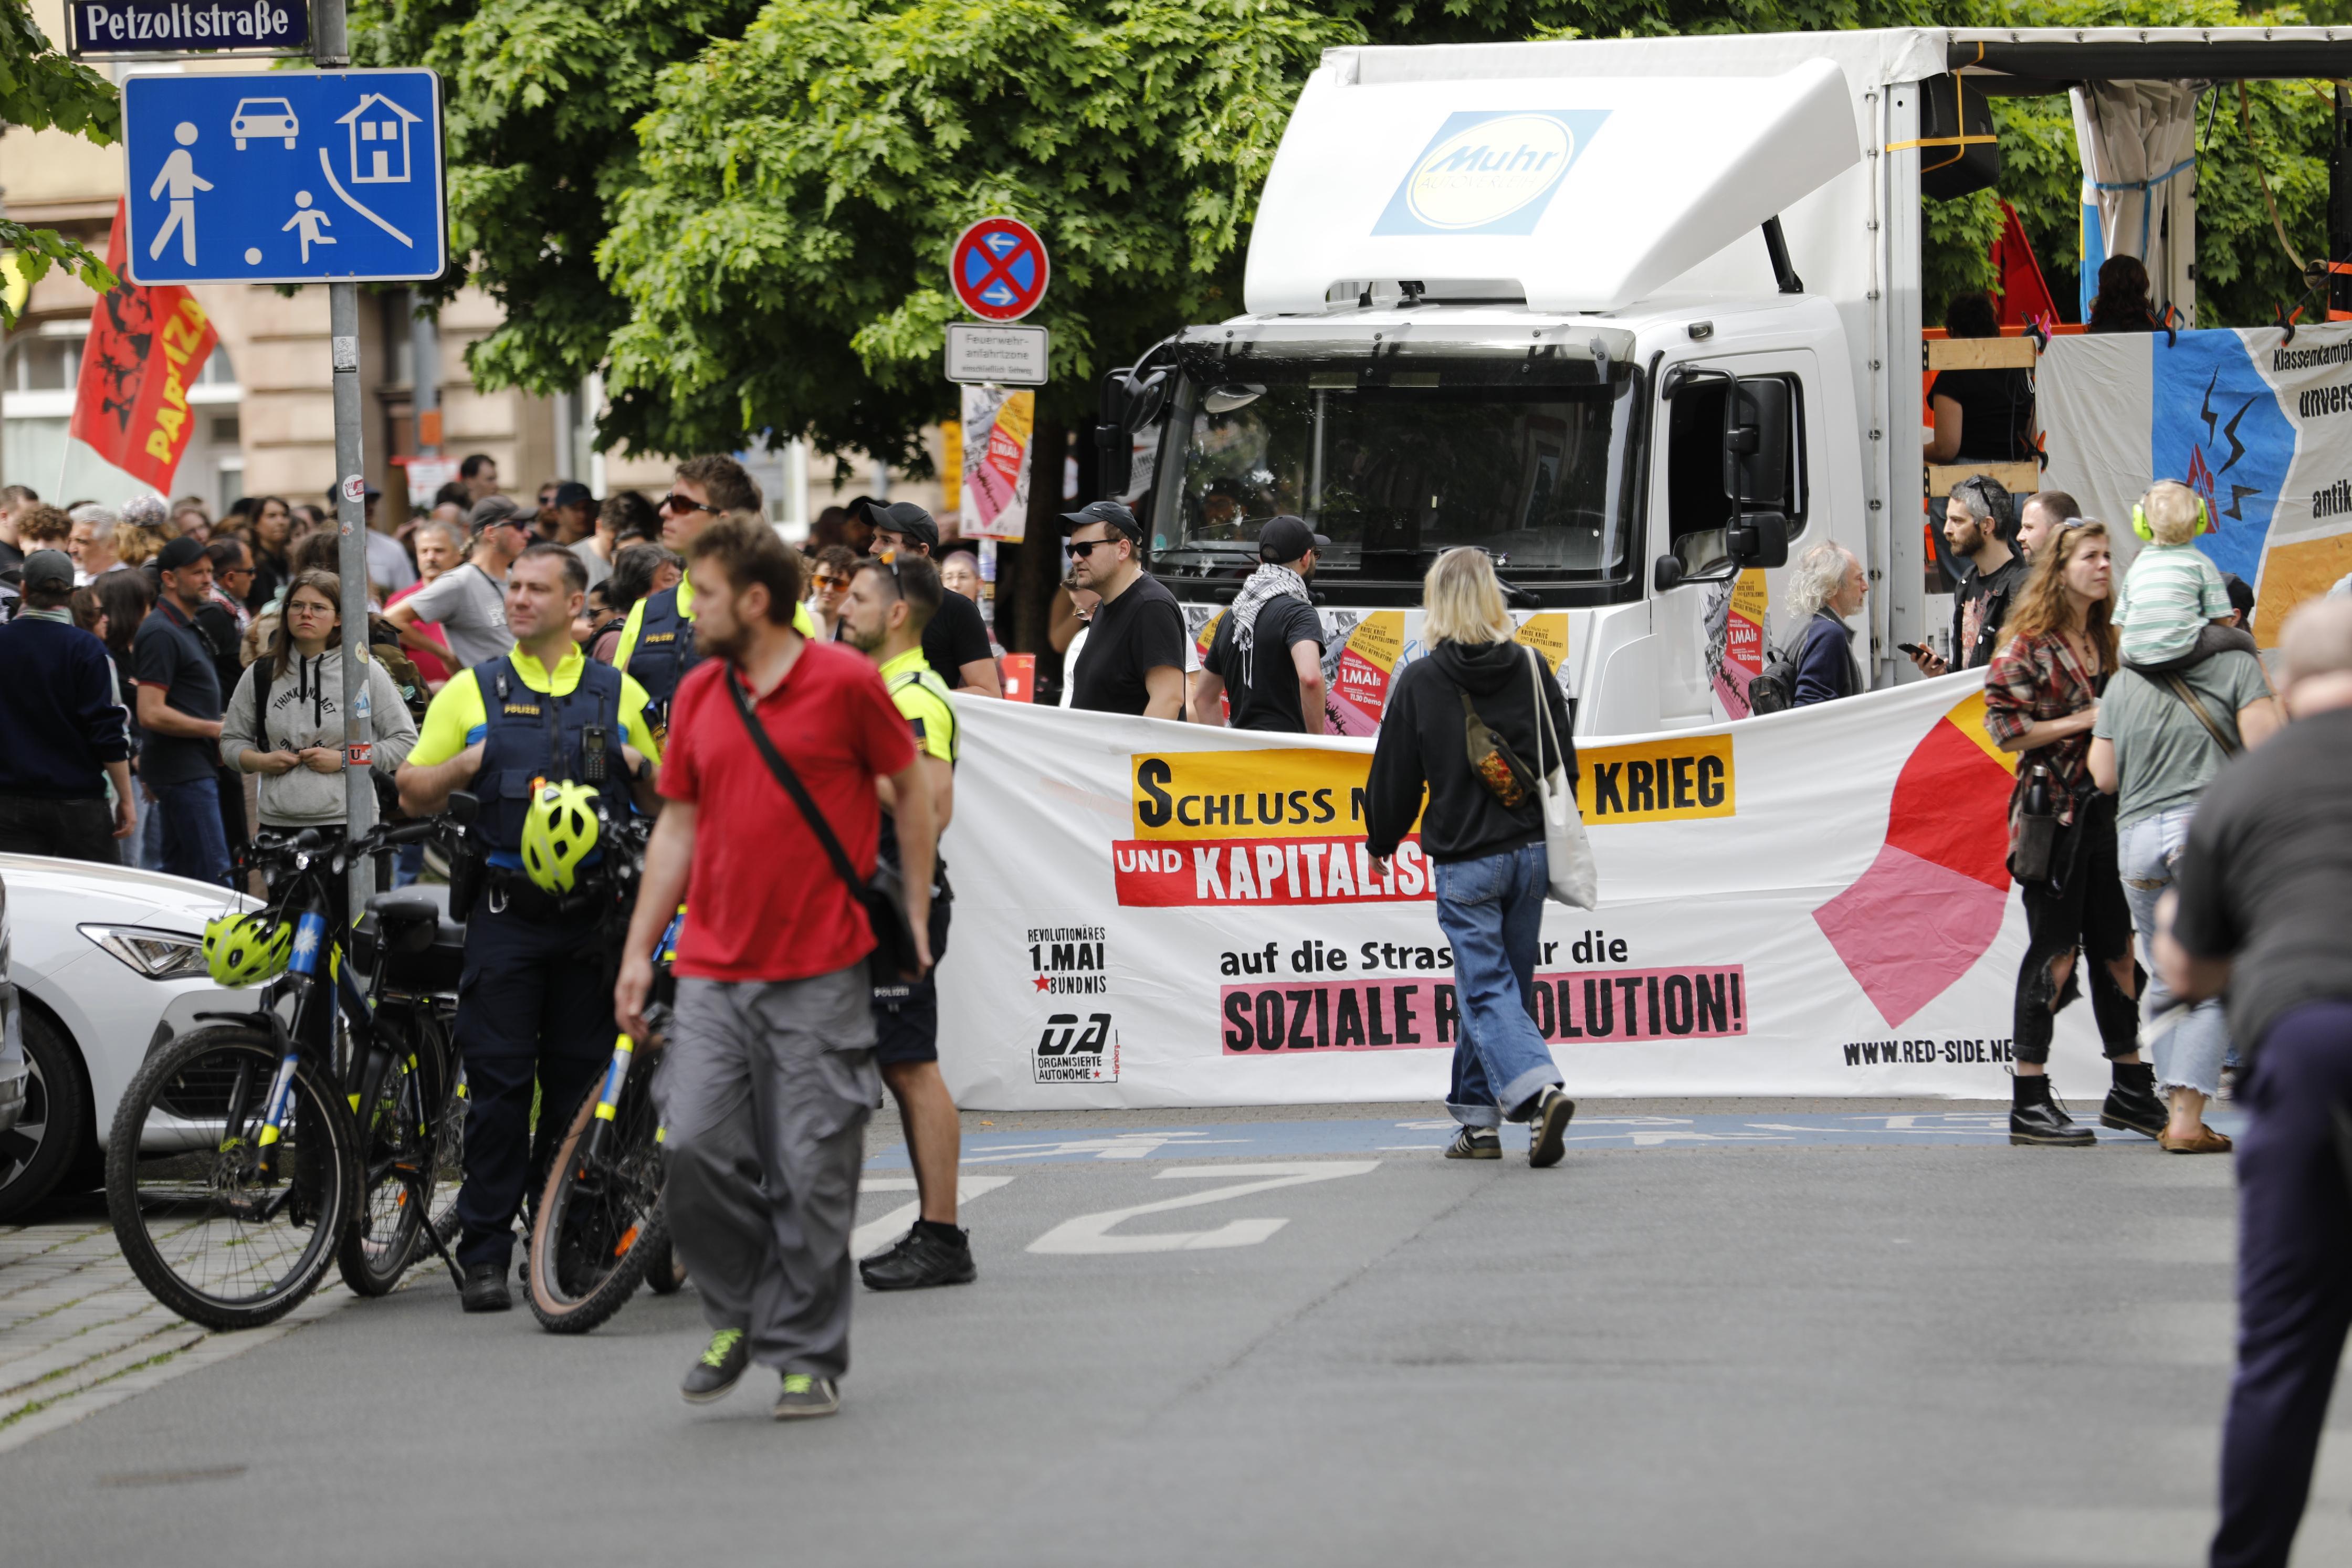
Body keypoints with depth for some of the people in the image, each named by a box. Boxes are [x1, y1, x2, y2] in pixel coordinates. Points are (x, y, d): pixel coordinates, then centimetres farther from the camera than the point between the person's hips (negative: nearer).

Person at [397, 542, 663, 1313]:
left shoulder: (620, 694, 11)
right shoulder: (472, 691, 8)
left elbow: (665, 806, 15)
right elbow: (413, 794, 10)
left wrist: (646, 770, -7)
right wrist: (466, 765, -8)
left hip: (592, 918, 1)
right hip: (506, 914, -1)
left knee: (581, 1085, 4)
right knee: (499, 1084, -4)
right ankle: (485, 1257, -1)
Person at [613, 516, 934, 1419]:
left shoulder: (845, 683, -5)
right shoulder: (697, 696, 9)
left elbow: (910, 786, 7)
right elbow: (678, 827, 15)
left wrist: (915, 913, 6)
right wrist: (639, 951, 10)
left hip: (821, 972, -4)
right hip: (714, 968, 4)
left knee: (813, 1172, -2)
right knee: (694, 1147, -7)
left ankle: (806, 1355, 9)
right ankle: (736, 1316, 14)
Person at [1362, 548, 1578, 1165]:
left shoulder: (1419, 682, -8)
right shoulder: (1531, 669, 1)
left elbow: (1394, 775, -1)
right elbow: (1563, 760, 7)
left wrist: (1381, 843, 16)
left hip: (1465, 863, -4)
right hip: (1530, 852, 4)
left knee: (1488, 990, -4)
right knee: (1504, 984, 13)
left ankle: (1539, 1092, -26)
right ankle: (1479, 1119, 19)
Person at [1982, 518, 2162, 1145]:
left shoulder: (2104, 642, 16)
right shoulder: (2028, 645, -8)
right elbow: (2005, 729, -14)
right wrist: (2084, 721, -16)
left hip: (2105, 811, 7)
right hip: (2053, 813, -7)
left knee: (2117, 950, 10)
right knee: (2054, 951, -6)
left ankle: (2131, 1092, 19)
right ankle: (2030, 1102, -2)